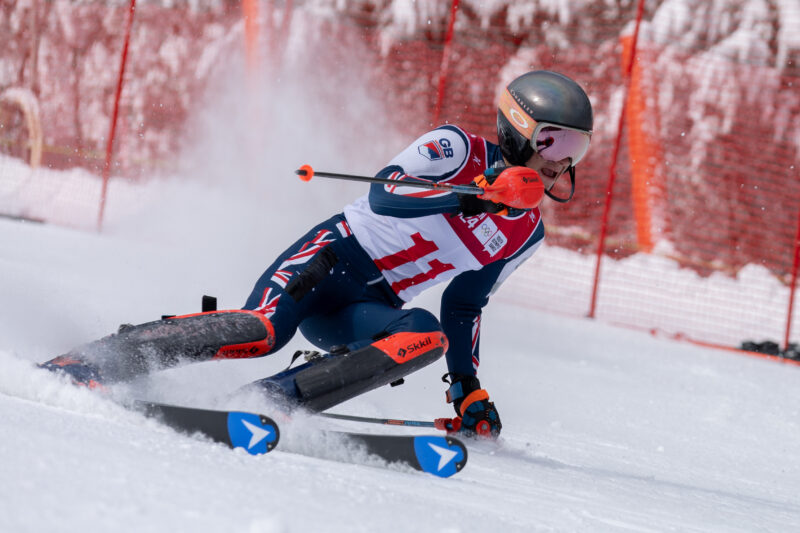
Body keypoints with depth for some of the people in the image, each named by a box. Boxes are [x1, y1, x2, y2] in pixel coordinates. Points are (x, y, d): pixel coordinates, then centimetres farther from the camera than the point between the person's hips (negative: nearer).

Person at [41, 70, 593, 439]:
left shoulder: (526, 234, 14)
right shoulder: (458, 148, -4)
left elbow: (463, 308, 24)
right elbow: (385, 194, -19)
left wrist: (469, 390, 14)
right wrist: (479, 196, -28)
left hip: (366, 308, 5)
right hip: (331, 258, -5)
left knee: (428, 334, -27)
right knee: (264, 330, -31)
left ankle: (277, 398, -32)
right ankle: (80, 367, -24)